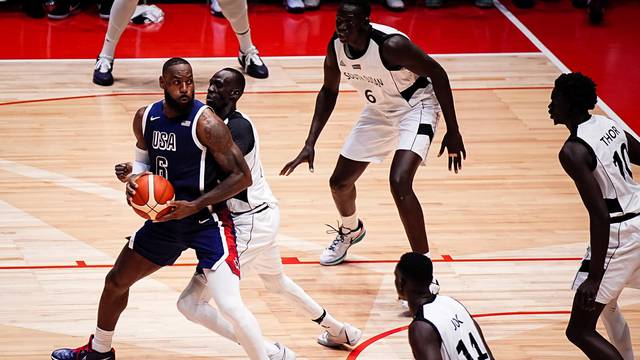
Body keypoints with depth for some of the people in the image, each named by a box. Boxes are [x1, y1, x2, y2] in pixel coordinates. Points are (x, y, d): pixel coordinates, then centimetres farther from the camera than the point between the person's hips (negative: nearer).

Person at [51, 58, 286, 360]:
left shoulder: (206, 123, -22)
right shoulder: (145, 117, -3)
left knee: (230, 306, -22)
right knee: (116, 282, 19)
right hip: (166, 217, 7)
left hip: (207, 221, -7)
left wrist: (195, 205, -24)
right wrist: (135, 178, -6)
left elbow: (242, 176, -19)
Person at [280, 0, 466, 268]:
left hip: (415, 108, -7)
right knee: (340, 182, 13)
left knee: (399, 183, -28)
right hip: (379, 111, 7)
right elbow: (329, 92, 3)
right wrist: (310, 144, -3)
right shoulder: (336, 47, -14)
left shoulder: (390, 44, -34)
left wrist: (453, 132, -24)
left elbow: (437, 73, -24)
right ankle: (350, 230, 50)